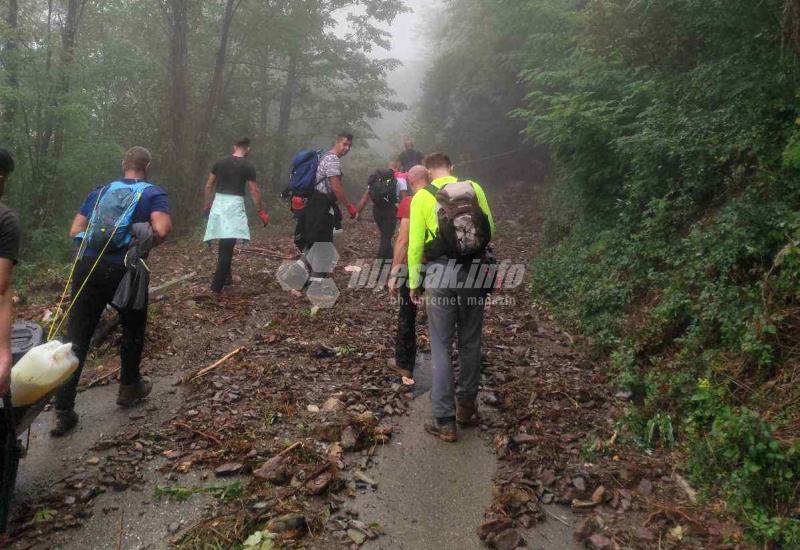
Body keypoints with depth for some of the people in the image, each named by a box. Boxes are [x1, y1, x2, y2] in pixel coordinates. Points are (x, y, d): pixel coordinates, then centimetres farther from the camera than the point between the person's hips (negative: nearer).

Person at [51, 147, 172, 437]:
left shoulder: (99, 192, 17)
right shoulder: (153, 193, 4)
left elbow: (75, 231, 12)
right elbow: (161, 230, -14)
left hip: (87, 266, 4)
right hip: (123, 270, -3)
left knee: (76, 338, 4)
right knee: (133, 329, 21)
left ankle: (63, 412, 5)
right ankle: (129, 387, 35)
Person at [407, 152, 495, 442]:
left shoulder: (422, 196, -1)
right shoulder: (473, 187, 3)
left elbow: (415, 244, -3)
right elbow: (490, 228, 7)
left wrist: (414, 283, 4)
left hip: (439, 273, -2)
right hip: (473, 272, 2)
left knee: (441, 348, 4)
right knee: (470, 344, 16)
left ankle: (445, 422, 6)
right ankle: (467, 406, 28)